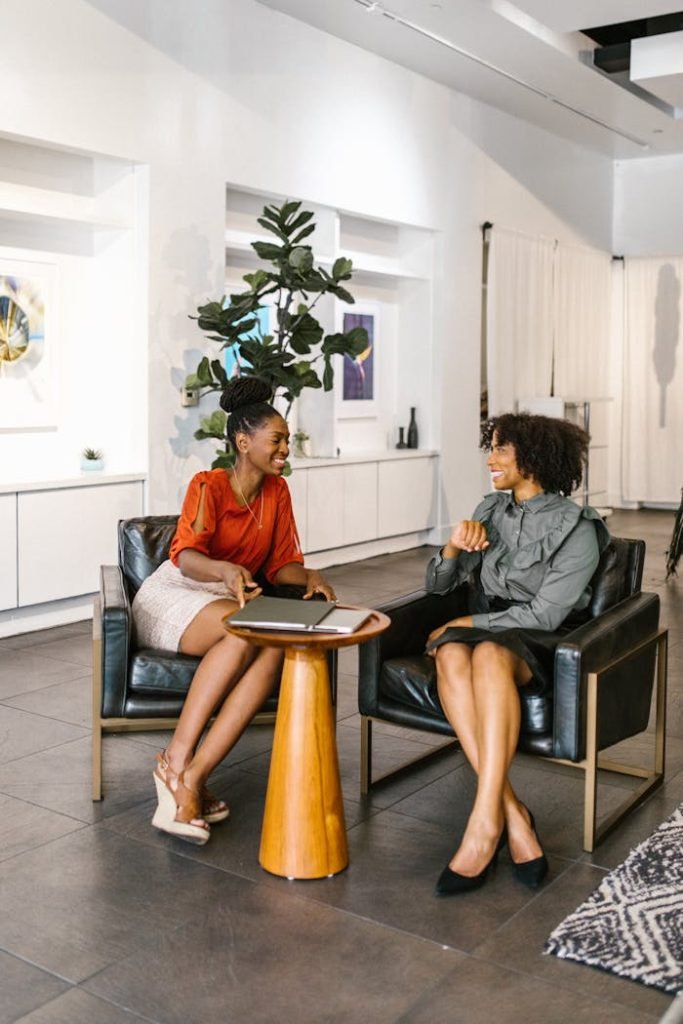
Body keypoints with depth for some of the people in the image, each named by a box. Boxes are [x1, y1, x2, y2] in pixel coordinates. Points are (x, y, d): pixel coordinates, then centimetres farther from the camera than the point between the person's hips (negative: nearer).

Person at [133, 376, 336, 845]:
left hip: (233, 600, 5)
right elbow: (186, 557, -25)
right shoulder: (208, 486, -9)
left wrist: (309, 575, -14)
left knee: (278, 647, -31)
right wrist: (226, 570, -47)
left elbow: (282, 563, 9)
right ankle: (178, 759, -31)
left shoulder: (277, 491, 8)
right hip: (174, 595, -5)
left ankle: (192, 777, -36)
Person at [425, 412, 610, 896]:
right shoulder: (492, 511, 10)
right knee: (451, 654, -32)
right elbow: (438, 585, 12)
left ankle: (485, 823, -41)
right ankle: (513, 815, -34)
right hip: (486, 632, 5)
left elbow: (545, 614, -15)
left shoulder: (577, 528, -8)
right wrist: (453, 549, -9)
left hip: (545, 645, -5)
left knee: (489, 653, -39)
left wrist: (468, 623, -12)